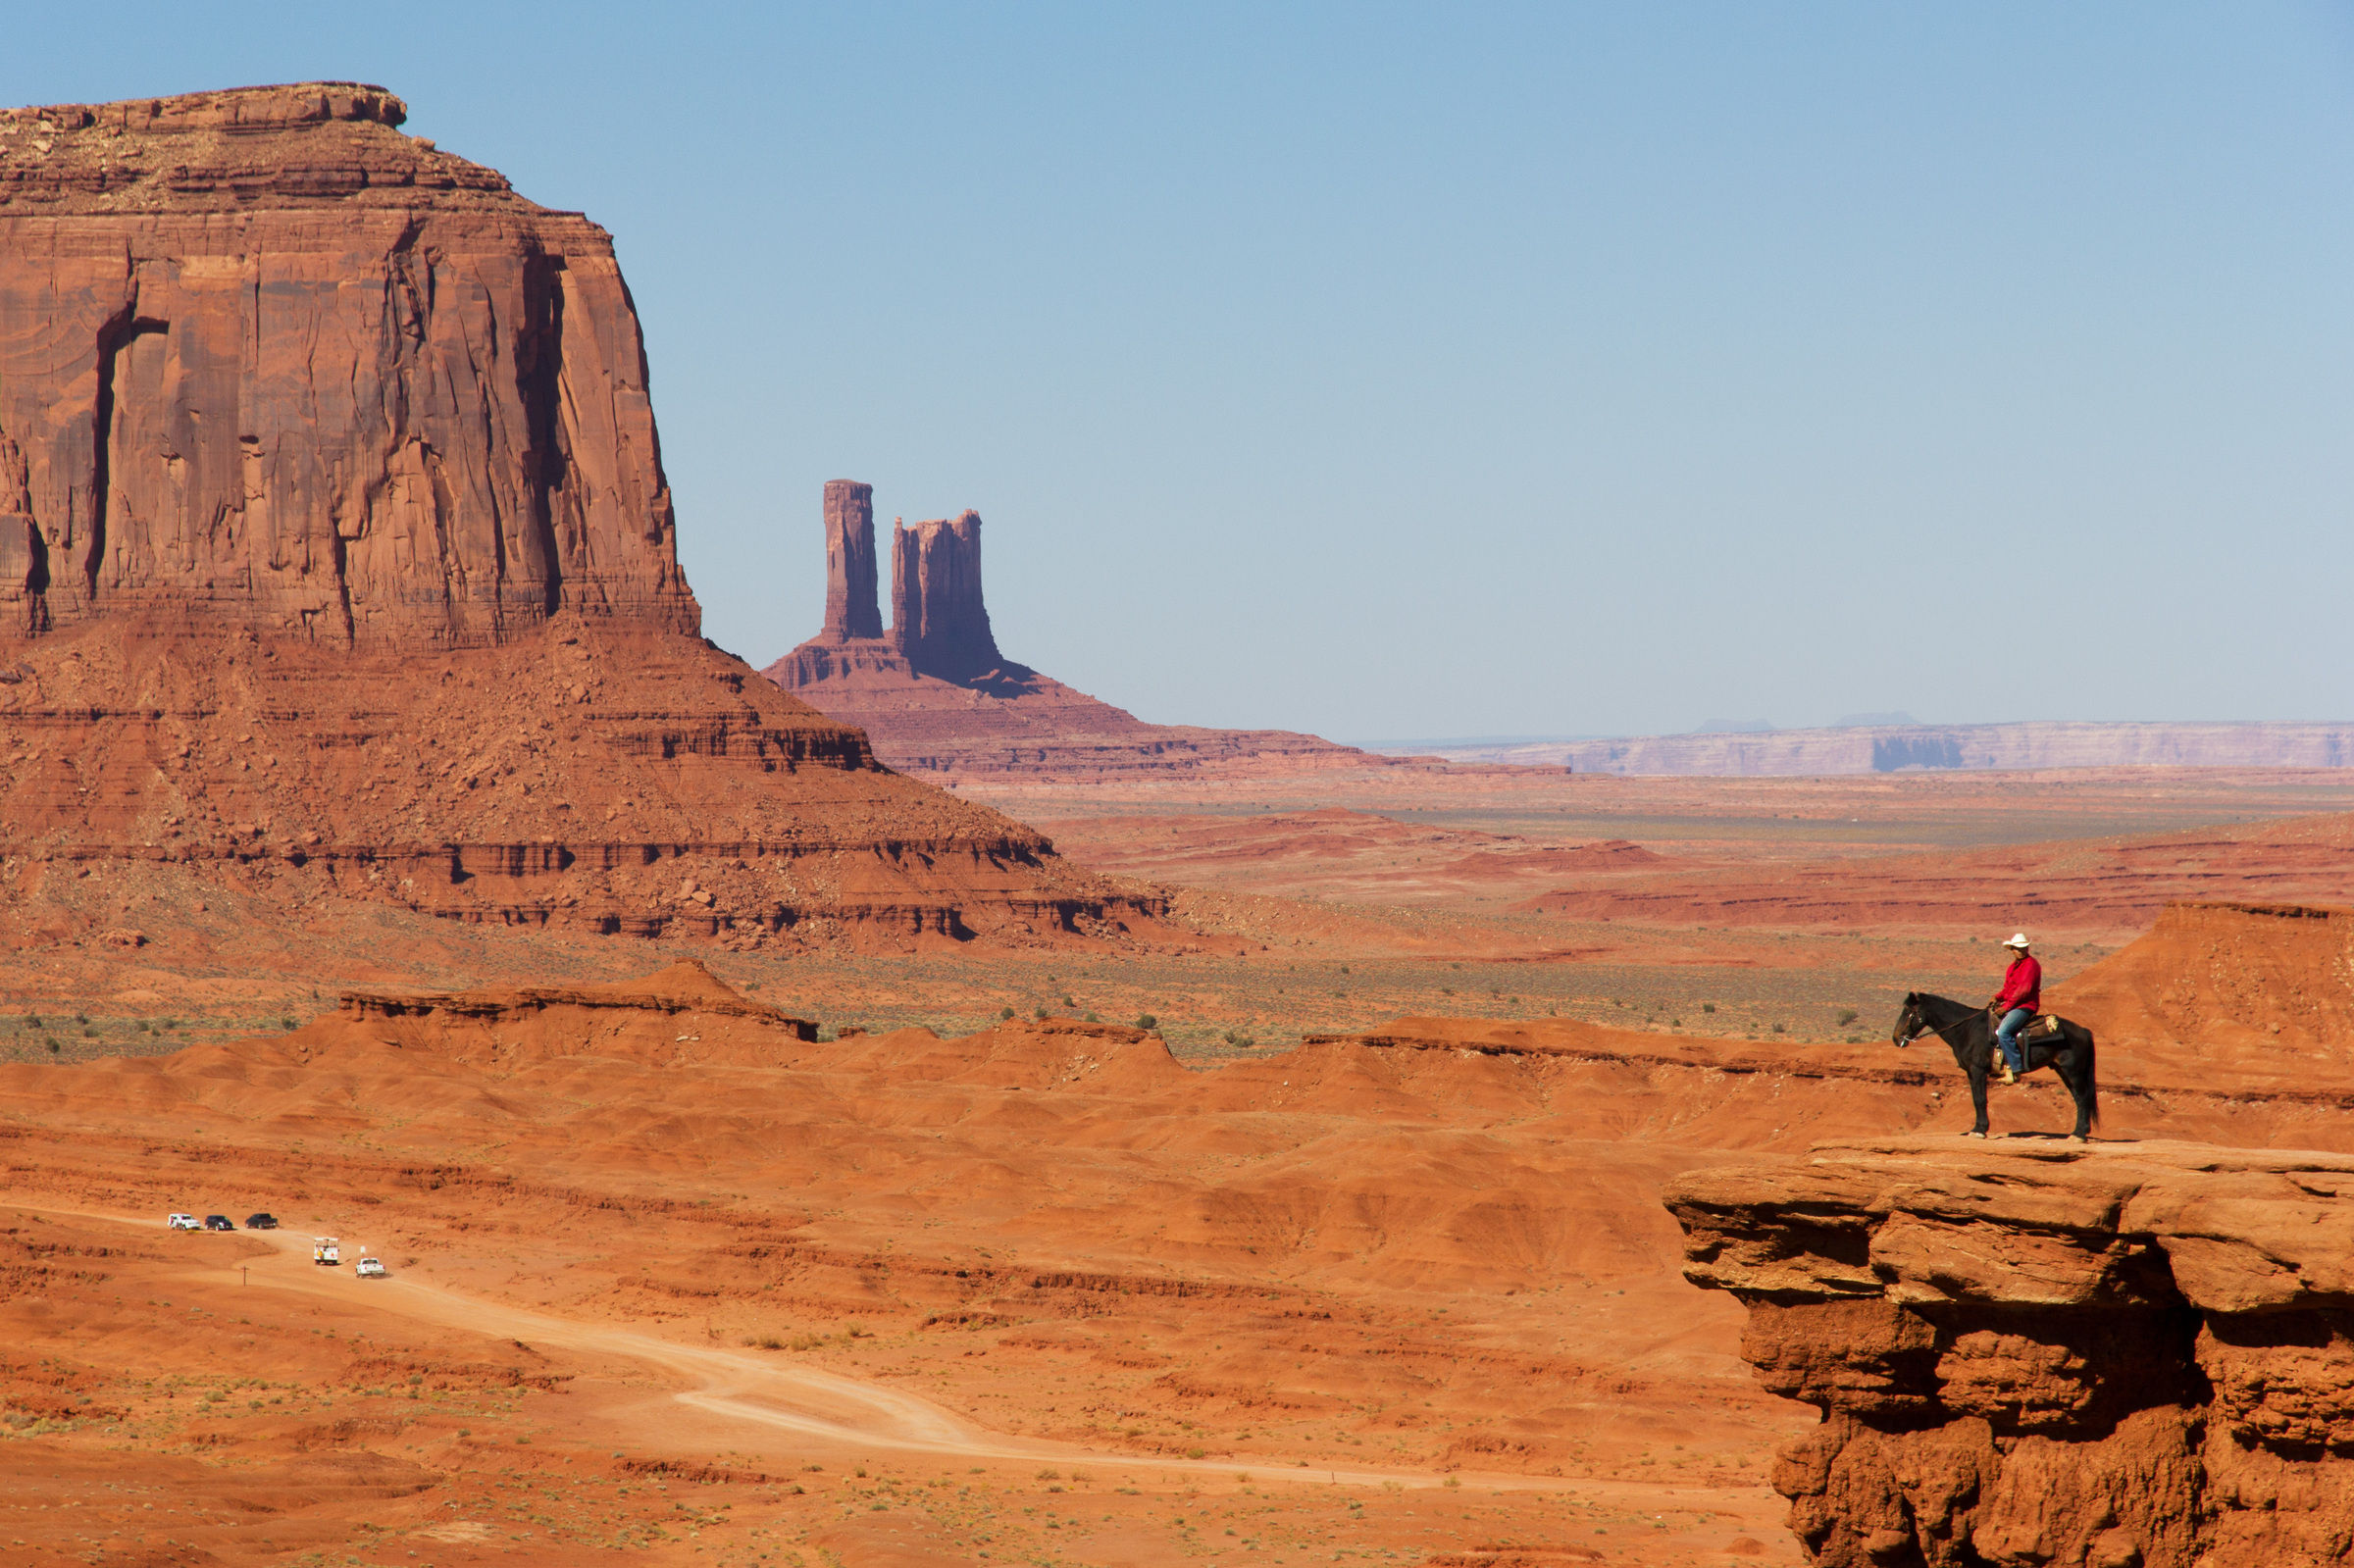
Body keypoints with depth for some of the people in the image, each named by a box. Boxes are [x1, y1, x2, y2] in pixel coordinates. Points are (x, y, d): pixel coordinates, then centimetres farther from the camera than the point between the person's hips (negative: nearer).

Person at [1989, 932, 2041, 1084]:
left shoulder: (2030, 964, -12)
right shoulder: (2013, 967, 18)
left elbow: (2024, 989, -19)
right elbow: (2008, 989, 23)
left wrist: (2006, 1006, -20)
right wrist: (1997, 998, 2)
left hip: (2025, 1006, -10)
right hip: (2011, 1006, 10)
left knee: (2003, 1032, -27)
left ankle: (2015, 1071, -25)